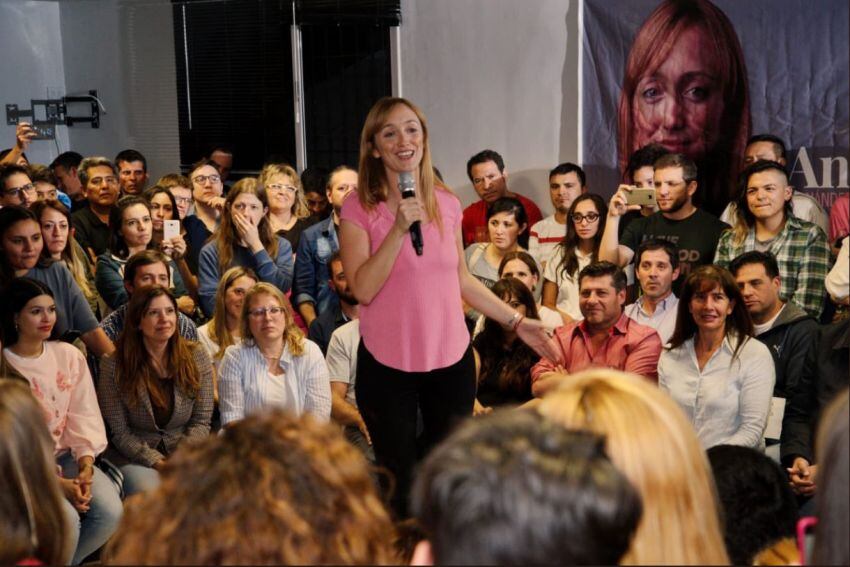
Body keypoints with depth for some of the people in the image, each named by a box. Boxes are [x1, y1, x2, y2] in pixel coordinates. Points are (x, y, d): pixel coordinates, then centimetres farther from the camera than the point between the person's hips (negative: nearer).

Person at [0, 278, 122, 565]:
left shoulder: (69, 355, 5)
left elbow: (84, 416, 2)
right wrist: (56, 482, -20)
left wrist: (85, 466, -14)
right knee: (66, 519, -29)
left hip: (67, 456, 4)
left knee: (111, 511, -19)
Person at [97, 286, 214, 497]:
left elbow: (201, 422, 3)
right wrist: (158, 462, -17)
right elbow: (119, 432, -4)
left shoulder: (196, 356, 3)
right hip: (135, 458, -2)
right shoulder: (113, 365, -5)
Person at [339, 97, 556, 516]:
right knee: (397, 482, 7)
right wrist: (400, 229, -23)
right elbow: (363, 289, -17)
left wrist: (516, 321, 11)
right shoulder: (359, 210, -8)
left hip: (451, 359, 4)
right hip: (387, 364, -3)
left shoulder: (447, 204, 4)